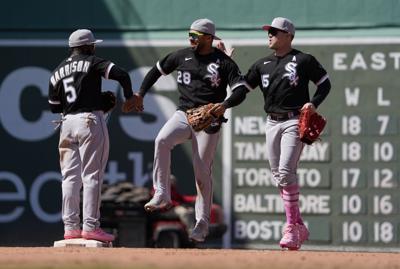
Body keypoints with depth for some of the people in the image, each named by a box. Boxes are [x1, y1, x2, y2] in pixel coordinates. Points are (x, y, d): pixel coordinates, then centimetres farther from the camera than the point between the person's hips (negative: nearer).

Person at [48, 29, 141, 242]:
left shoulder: (58, 72, 15)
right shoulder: (92, 63, -2)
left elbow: (54, 106, 16)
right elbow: (121, 75, -13)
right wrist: (130, 98, 1)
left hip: (67, 123, 6)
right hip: (90, 120, -6)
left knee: (70, 176, 7)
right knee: (91, 176, -4)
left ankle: (70, 227, 5)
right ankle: (90, 227, -8)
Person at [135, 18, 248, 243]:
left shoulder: (223, 62, -4)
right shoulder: (182, 56, 8)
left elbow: (241, 89, -10)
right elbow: (158, 70, 21)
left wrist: (225, 104, -29)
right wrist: (140, 95, 14)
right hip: (184, 114, 3)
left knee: (203, 173, -2)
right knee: (162, 140, -27)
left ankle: (202, 224, 9)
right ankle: (162, 196, -25)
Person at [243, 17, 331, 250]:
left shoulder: (303, 60, 0)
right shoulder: (262, 64, 15)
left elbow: (325, 83, 4)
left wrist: (314, 103, -11)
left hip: (295, 121, -6)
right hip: (272, 123, 6)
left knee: (286, 171, -19)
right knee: (278, 176, 6)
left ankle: (291, 229, -17)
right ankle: (299, 227, 15)